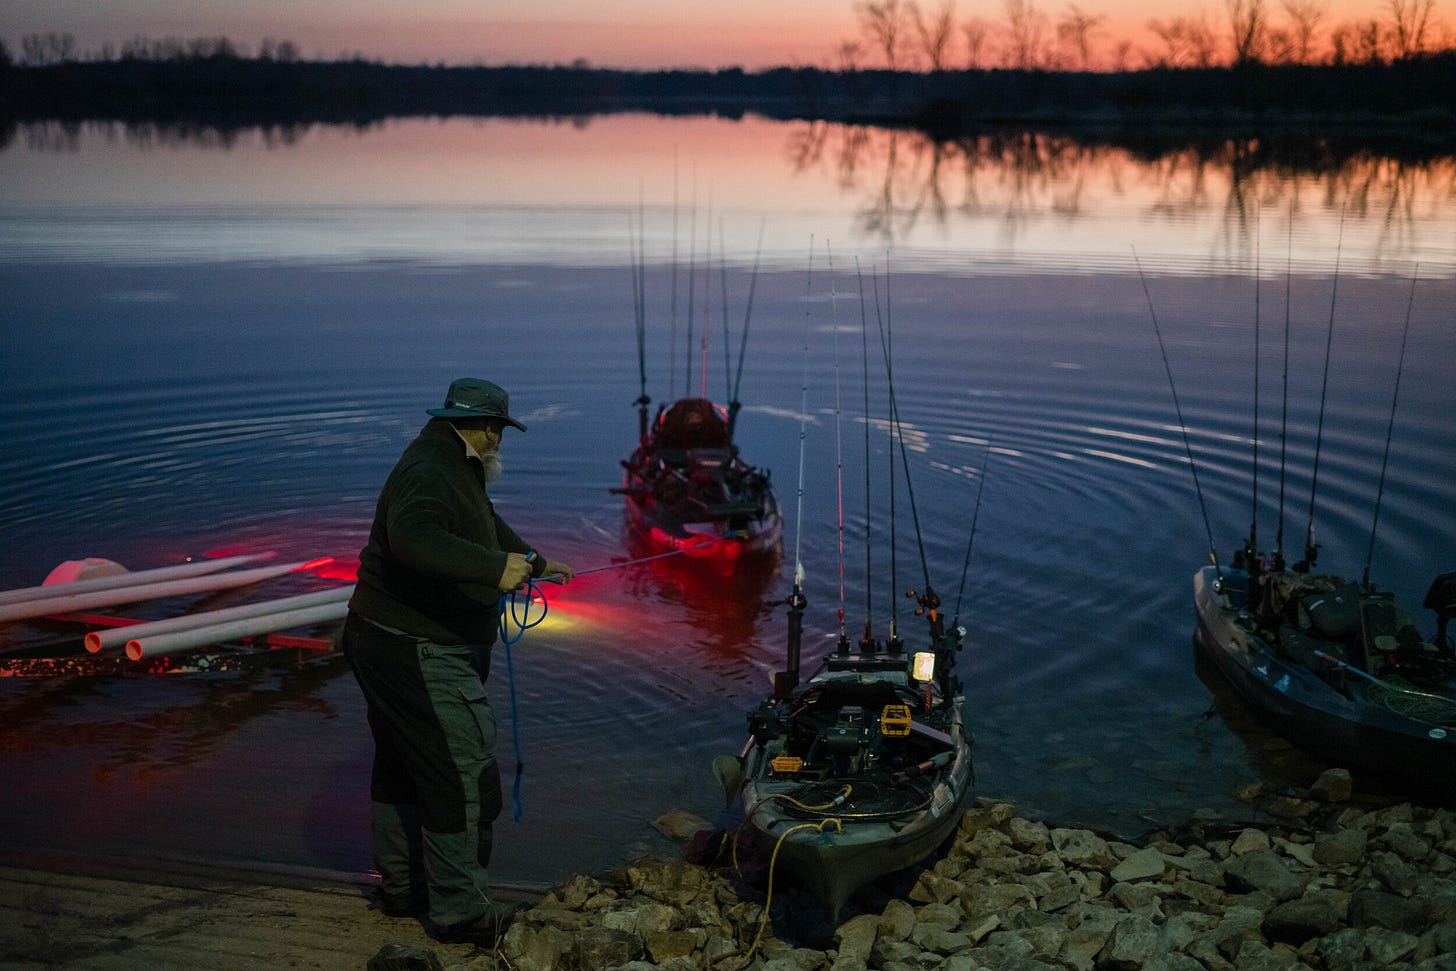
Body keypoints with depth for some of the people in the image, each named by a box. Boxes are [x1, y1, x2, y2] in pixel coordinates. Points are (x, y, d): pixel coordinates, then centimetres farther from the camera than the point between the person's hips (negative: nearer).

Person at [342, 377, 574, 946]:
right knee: (460, 775, -6)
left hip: (390, 644, 12)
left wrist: (536, 562, 45)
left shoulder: (458, 470, 14)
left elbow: (488, 526, 33)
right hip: (418, 653, -12)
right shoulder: (429, 473, -21)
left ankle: (402, 887, 35)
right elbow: (413, 537, -42)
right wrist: (494, 569, -47)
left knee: (402, 768, 21)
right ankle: (459, 911, 2)